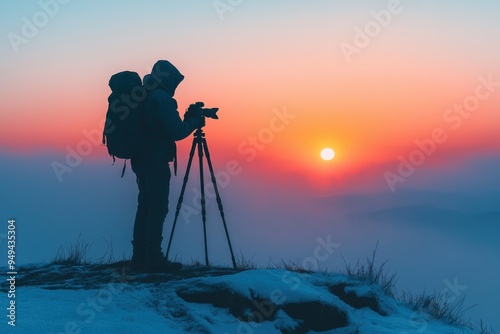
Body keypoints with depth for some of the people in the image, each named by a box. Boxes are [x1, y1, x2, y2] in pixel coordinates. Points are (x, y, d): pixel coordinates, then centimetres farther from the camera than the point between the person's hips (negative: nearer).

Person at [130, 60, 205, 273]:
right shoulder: (161, 98, -15)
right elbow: (176, 132, -18)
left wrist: (186, 118, 14)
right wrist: (195, 121, -1)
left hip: (141, 159, 9)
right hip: (156, 161, -9)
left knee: (145, 207, 13)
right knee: (158, 210, -5)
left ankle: (140, 258, 17)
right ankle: (153, 260, -3)